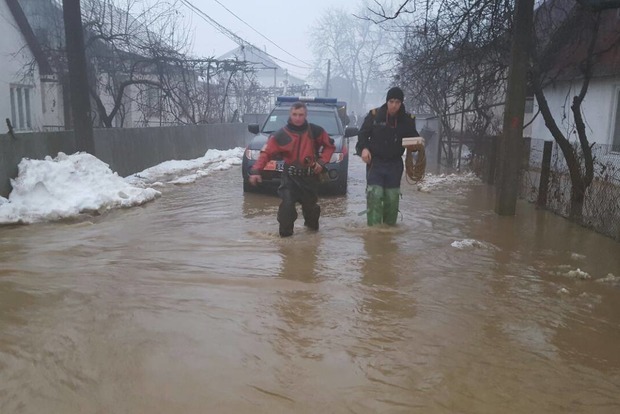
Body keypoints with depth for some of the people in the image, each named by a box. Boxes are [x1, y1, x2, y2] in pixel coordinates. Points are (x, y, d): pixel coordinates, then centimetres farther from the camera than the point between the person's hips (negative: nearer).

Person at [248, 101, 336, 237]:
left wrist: (322, 161, -6)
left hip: (310, 176, 2)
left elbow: (329, 146, 8)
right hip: (290, 176, -2)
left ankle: (312, 224, 46)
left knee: (310, 204, 15)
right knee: (287, 204, -17)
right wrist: (256, 171, -24)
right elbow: (266, 153, -12)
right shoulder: (280, 135, -9)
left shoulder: (315, 131, -4)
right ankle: (285, 231, 1)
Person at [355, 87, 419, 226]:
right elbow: (362, 134, 1)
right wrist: (364, 148, -17)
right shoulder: (374, 114, -6)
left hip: (394, 164, 2)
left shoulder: (407, 119, -1)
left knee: (392, 198, 6)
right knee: (374, 195, -13)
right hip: (375, 162, -2)